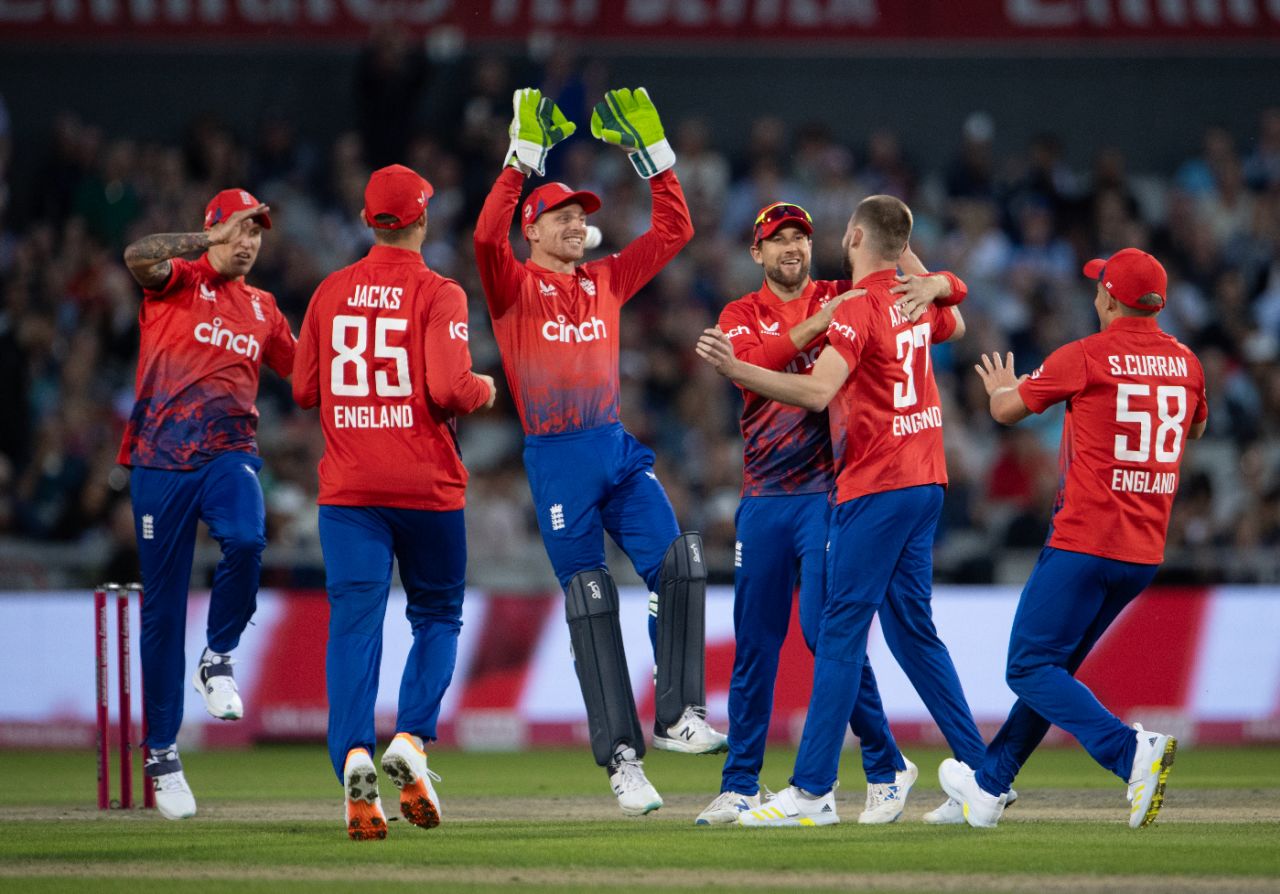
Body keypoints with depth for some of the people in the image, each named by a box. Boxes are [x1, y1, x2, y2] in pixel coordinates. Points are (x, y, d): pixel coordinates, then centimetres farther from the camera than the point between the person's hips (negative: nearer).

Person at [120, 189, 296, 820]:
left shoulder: (262, 309, 20)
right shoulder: (176, 281, 5)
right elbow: (138, 257, -18)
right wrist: (207, 242, -19)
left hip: (229, 454, 2)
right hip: (161, 458, -2)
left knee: (246, 540, -32)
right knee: (162, 608, 0)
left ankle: (218, 660, -5)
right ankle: (161, 751, 11)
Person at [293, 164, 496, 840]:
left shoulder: (330, 293, 7)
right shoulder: (438, 294, -6)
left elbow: (305, 390, 12)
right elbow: (448, 389, -17)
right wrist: (482, 390, 4)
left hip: (348, 486, 2)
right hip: (426, 482, -2)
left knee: (354, 623, -3)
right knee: (437, 615, 14)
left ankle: (355, 758, -23)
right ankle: (410, 742, -7)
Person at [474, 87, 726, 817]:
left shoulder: (607, 281, 15)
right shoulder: (515, 285, 2)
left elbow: (674, 230, 16)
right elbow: (487, 235, -18)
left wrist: (652, 151, 9)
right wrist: (526, 155, -18)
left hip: (619, 449, 4)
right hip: (555, 457, -4)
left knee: (678, 564, -15)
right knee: (590, 605, -2)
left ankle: (679, 714, -9)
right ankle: (621, 756, -1)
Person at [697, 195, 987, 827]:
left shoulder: (858, 307, -15)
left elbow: (817, 391, -27)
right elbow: (955, 327, 35)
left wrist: (737, 370, -34)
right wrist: (910, 263, 38)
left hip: (877, 489, -9)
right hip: (925, 480, 9)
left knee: (840, 631, -8)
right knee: (911, 629, 15)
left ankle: (813, 791, -11)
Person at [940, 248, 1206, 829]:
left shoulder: (1085, 357, -9)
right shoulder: (1184, 363, 8)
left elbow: (1007, 411, 4)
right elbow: (1196, 427, 30)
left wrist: (1000, 389, 27)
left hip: (1083, 542, -7)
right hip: (1146, 551, 7)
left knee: (1032, 669, -7)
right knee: (1053, 664, 18)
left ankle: (1131, 751, -28)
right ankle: (988, 787, 26)